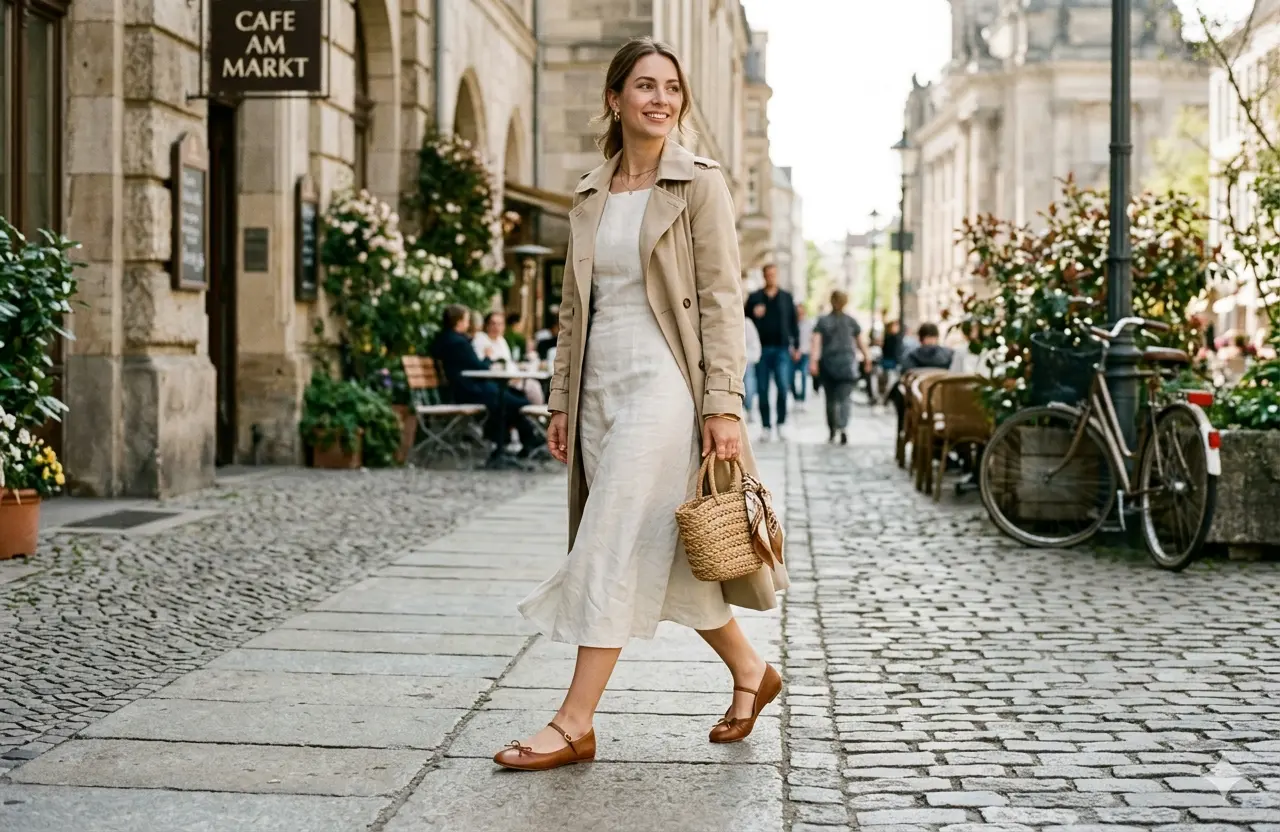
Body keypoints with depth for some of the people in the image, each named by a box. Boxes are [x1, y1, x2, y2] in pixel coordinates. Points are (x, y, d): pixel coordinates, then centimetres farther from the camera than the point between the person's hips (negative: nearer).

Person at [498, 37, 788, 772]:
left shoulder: (699, 183, -3)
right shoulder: (590, 195, 13)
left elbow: (722, 300, -8)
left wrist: (724, 405, -15)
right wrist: (562, 402, 13)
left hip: (663, 381, -6)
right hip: (601, 385, 6)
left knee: (616, 550, -9)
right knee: (662, 554, 11)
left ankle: (576, 724, -4)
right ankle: (751, 671, 29)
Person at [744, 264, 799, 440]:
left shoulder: (786, 297, 10)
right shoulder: (755, 297, 8)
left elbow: (794, 323, 12)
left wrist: (796, 346, 8)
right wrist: (754, 313, -13)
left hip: (781, 348, 0)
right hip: (761, 348, 1)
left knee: (783, 386, -13)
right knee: (763, 390, 1)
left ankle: (781, 423, 0)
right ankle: (766, 426, 8)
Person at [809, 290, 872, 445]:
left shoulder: (822, 321, 3)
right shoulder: (851, 322, 6)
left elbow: (816, 342, -8)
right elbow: (861, 343, 8)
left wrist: (813, 361, -13)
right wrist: (867, 359, 17)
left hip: (827, 364, 0)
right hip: (847, 364, 0)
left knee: (830, 398, 13)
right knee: (843, 398, -7)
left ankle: (832, 431, 22)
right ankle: (843, 427, -28)